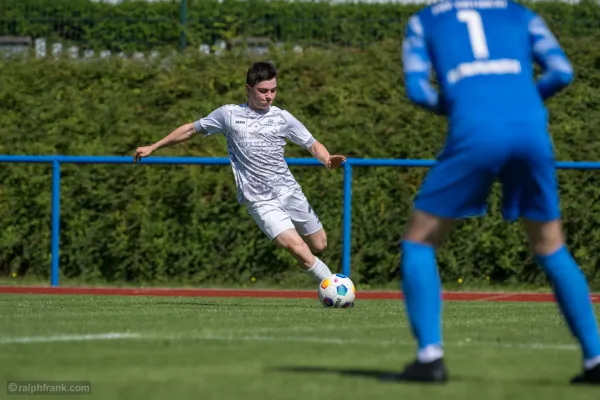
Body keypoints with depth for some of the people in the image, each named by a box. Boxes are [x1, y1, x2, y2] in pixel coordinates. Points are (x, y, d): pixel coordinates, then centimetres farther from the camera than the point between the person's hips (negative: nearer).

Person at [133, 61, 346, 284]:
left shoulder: (282, 118, 8)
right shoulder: (229, 114, 4)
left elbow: (313, 145, 11)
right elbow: (191, 129, 15)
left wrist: (327, 160, -12)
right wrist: (153, 147, 16)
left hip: (290, 191, 3)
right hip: (260, 200, -3)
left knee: (319, 246, 4)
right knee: (297, 247, -21)